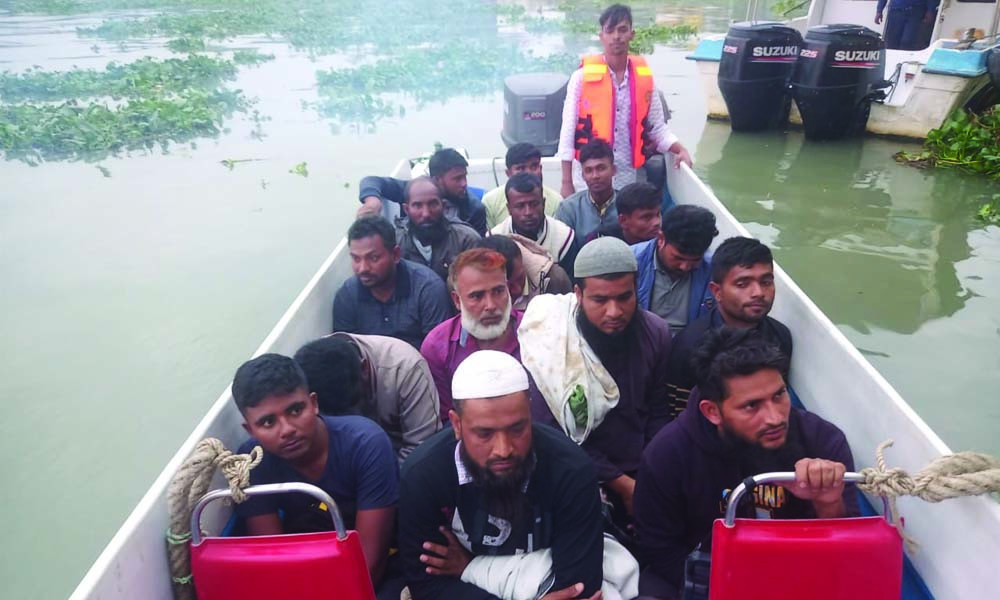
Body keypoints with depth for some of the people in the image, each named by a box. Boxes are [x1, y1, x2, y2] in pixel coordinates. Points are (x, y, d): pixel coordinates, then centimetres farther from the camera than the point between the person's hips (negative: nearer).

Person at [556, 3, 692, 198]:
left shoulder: (644, 76, 4)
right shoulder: (583, 76, -5)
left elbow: (656, 127, 10)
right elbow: (568, 130, -5)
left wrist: (681, 150, -8)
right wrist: (567, 182, -8)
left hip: (631, 177, 3)